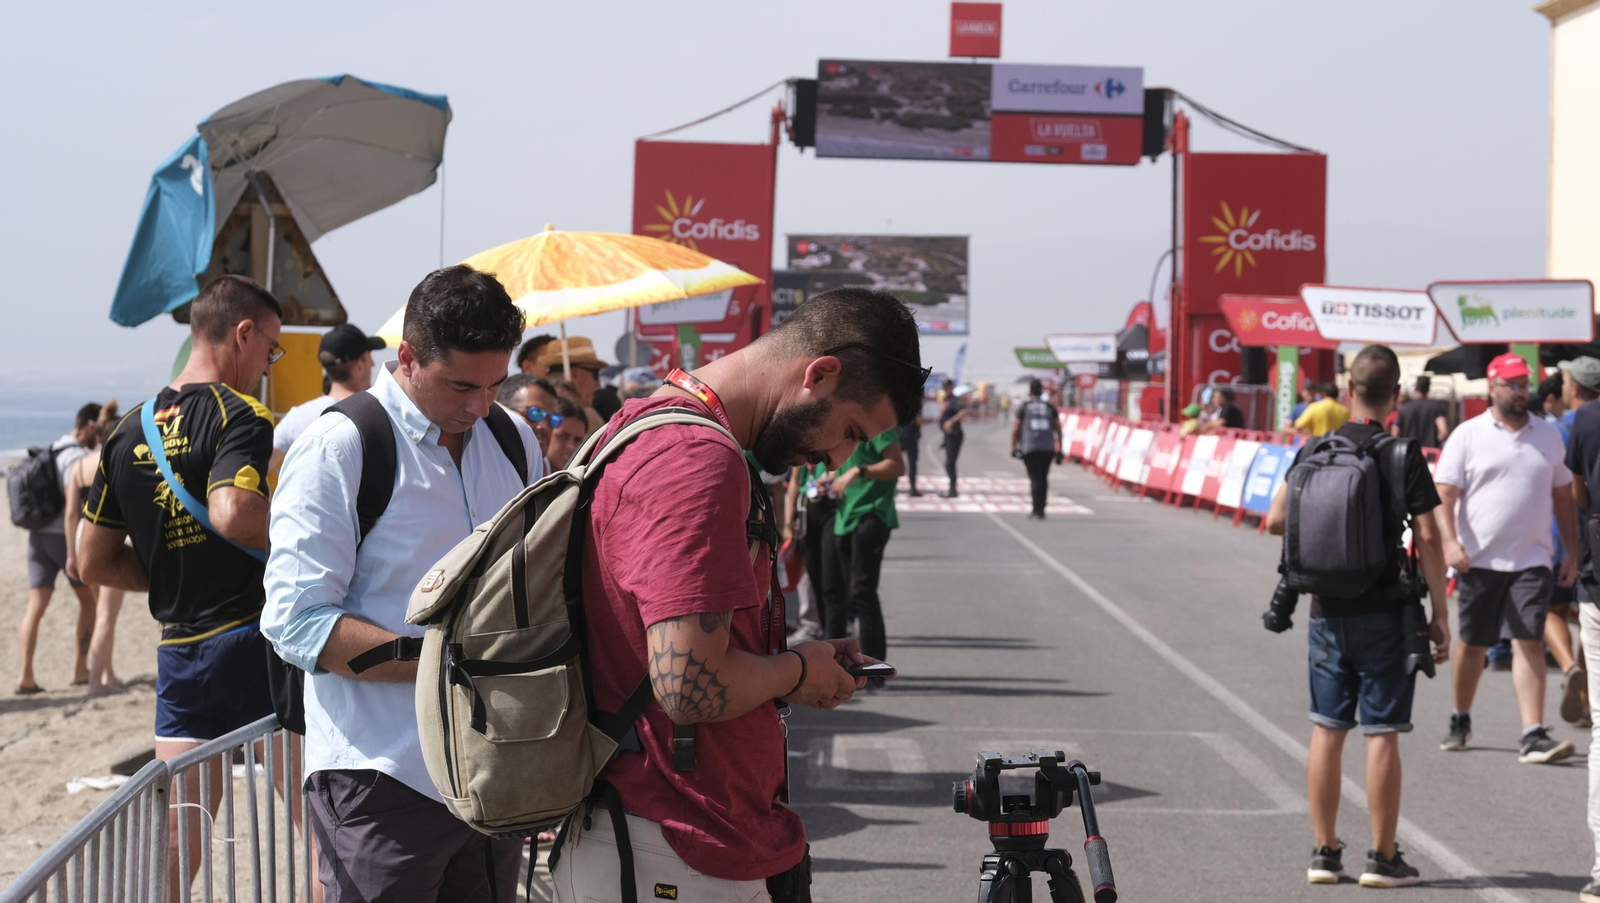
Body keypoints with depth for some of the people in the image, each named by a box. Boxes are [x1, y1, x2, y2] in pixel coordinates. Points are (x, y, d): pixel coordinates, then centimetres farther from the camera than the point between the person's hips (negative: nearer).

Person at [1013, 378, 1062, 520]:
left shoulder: (1024, 407, 4)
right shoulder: (1050, 407, 10)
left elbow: (1016, 429, 3)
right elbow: (1058, 428, 8)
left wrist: (1013, 447, 13)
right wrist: (1059, 448, 14)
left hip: (1030, 448, -3)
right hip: (1048, 448, 3)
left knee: (1035, 479, -4)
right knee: (1043, 478, 15)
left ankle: (1037, 511, -14)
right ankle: (1040, 510, 18)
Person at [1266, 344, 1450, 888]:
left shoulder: (1315, 449, 2)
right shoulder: (1402, 455, -9)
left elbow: (1276, 521, 4)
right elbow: (1428, 537, -11)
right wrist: (1440, 614, -5)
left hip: (1328, 611, 4)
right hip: (1384, 612, -4)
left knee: (1326, 730, 9)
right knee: (1382, 733, 0)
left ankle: (1324, 851, 13)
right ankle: (1383, 858, 4)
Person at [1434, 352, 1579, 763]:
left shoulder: (1548, 435, 10)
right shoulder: (1468, 435, 0)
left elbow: (1563, 497, 14)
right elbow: (1444, 494, -5)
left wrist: (1573, 553, 10)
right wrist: (1450, 541, -20)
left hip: (1532, 559, 1)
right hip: (1480, 559, -1)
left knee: (1530, 642, -8)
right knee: (1472, 644, 9)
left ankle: (1533, 736, -13)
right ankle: (1461, 721, 28)